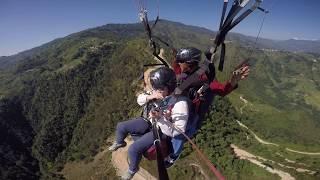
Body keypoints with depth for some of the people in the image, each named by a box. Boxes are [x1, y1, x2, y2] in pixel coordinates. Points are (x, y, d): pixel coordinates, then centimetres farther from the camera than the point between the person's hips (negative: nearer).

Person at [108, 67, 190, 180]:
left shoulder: (180, 103, -33)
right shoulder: (157, 91, -16)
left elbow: (177, 131, -28)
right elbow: (139, 99, -2)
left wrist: (160, 118, -39)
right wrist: (149, 97, -25)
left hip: (161, 130, -6)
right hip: (148, 121, 6)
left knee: (133, 149, -16)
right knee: (120, 126, 6)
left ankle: (133, 169, 21)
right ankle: (119, 143, 43)